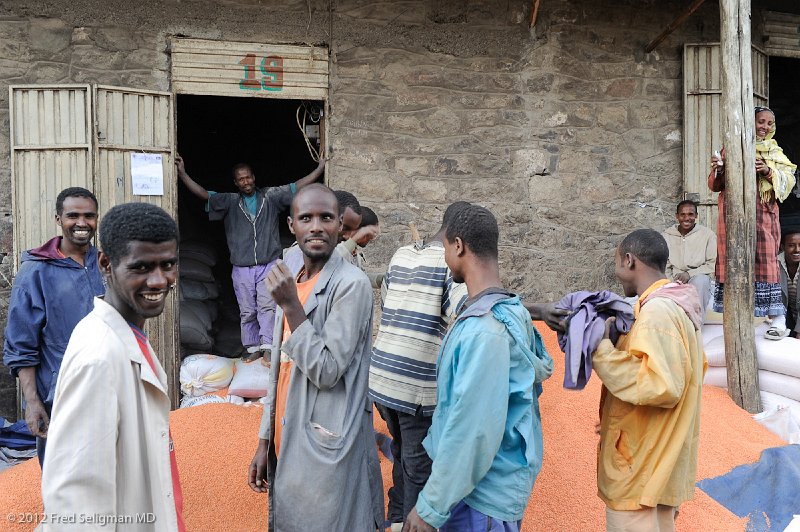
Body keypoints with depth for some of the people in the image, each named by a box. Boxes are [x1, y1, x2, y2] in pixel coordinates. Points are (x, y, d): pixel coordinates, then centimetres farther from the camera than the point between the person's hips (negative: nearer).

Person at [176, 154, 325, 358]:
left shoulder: (270, 196, 5)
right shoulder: (230, 201, 7)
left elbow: (297, 186, 4)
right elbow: (204, 194, 1)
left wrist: (320, 168, 1)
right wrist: (182, 174, -7)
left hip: (269, 266, -2)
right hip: (242, 269, 2)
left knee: (267, 307, -12)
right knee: (247, 312, 6)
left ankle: (267, 347, -15)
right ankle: (253, 349, 14)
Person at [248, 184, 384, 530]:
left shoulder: (352, 284, -16)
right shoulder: (292, 283, 7)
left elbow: (327, 371, -20)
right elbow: (280, 372, 11)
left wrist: (291, 306, -21)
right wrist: (265, 440, 11)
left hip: (325, 450, -7)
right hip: (287, 443, 7)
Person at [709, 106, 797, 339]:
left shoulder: (774, 152, 15)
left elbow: (788, 180, 5)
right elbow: (715, 185, 10)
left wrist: (769, 171, -12)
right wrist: (717, 169, -10)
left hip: (762, 213, -1)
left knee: (764, 260, -9)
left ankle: (778, 319, -9)